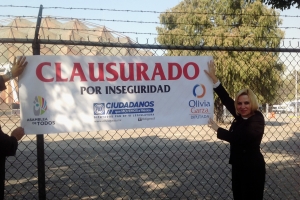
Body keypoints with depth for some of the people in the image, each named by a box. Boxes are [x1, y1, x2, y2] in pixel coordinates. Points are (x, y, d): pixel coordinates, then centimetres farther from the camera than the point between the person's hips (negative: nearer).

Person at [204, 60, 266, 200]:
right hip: (238, 165, 8)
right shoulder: (240, 116, 4)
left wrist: (217, 129, -19)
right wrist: (213, 78, 2)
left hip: (253, 167, -8)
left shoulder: (257, 119, -16)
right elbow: (226, 99, 5)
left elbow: (239, 138, -29)